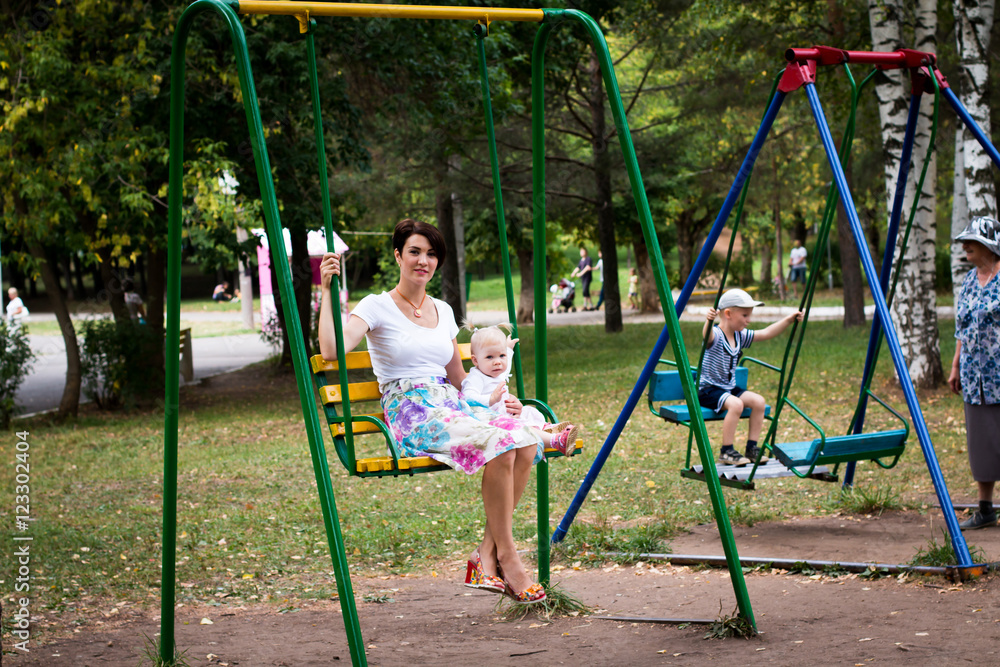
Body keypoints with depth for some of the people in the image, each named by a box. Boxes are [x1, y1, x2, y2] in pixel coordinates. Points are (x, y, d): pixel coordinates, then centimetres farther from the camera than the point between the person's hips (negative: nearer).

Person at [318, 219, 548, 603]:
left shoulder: (443, 311, 20)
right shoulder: (377, 307, 2)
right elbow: (331, 350, -15)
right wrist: (328, 291, -16)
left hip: (453, 408, 6)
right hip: (409, 415, -6)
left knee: (525, 442, -24)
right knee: (496, 443, -32)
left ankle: (487, 554, -19)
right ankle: (507, 557, -22)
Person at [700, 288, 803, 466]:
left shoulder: (740, 336, 6)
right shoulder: (715, 335, -19)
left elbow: (766, 333, 12)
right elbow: (707, 335, -43)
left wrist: (788, 319, 5)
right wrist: (708, 321, -65)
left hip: (729, 388, 8)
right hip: (708, 390, -8)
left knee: (758, 401, -10)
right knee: (735, 404, -31)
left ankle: (752, 448, 0)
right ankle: (726, 452, -20)